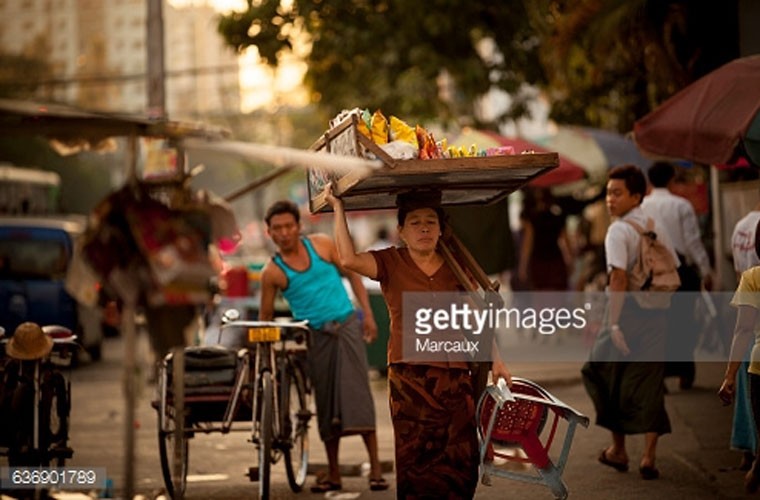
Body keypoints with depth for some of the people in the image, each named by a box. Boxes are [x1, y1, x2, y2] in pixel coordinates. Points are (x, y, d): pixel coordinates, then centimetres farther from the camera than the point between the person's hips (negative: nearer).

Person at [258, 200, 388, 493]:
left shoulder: (322, 244, 1)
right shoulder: (272, 273, -3)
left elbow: (351, 274, 7)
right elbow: (265, 317, 3)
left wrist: (367, 313, 0)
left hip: (346, 325, 0)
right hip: (316, 336, 1)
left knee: (357, 393, -11)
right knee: (326, 403, 4)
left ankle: (376, 468, -12)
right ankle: (333, 474, 15)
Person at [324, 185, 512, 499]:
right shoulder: (391, 263, 1)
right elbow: (349, 258, -17)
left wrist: (496, 360, 9)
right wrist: (338, 208, -12)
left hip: (455, 378, 3)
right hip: (410, 379, -3)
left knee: (461, 462, 2)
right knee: (417, 462, -3)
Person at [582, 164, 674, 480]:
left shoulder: (619, 231, -13)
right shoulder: (656, 228, 8)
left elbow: (619, 278, -23)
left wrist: (614, 322, -22)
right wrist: (660, 305, 17)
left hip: (627, 313, -5)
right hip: (656, 316, 5)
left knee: (612, 380, 12)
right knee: (649, 382, 7)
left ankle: (618, 450, 22)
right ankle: (649, 456, 1)